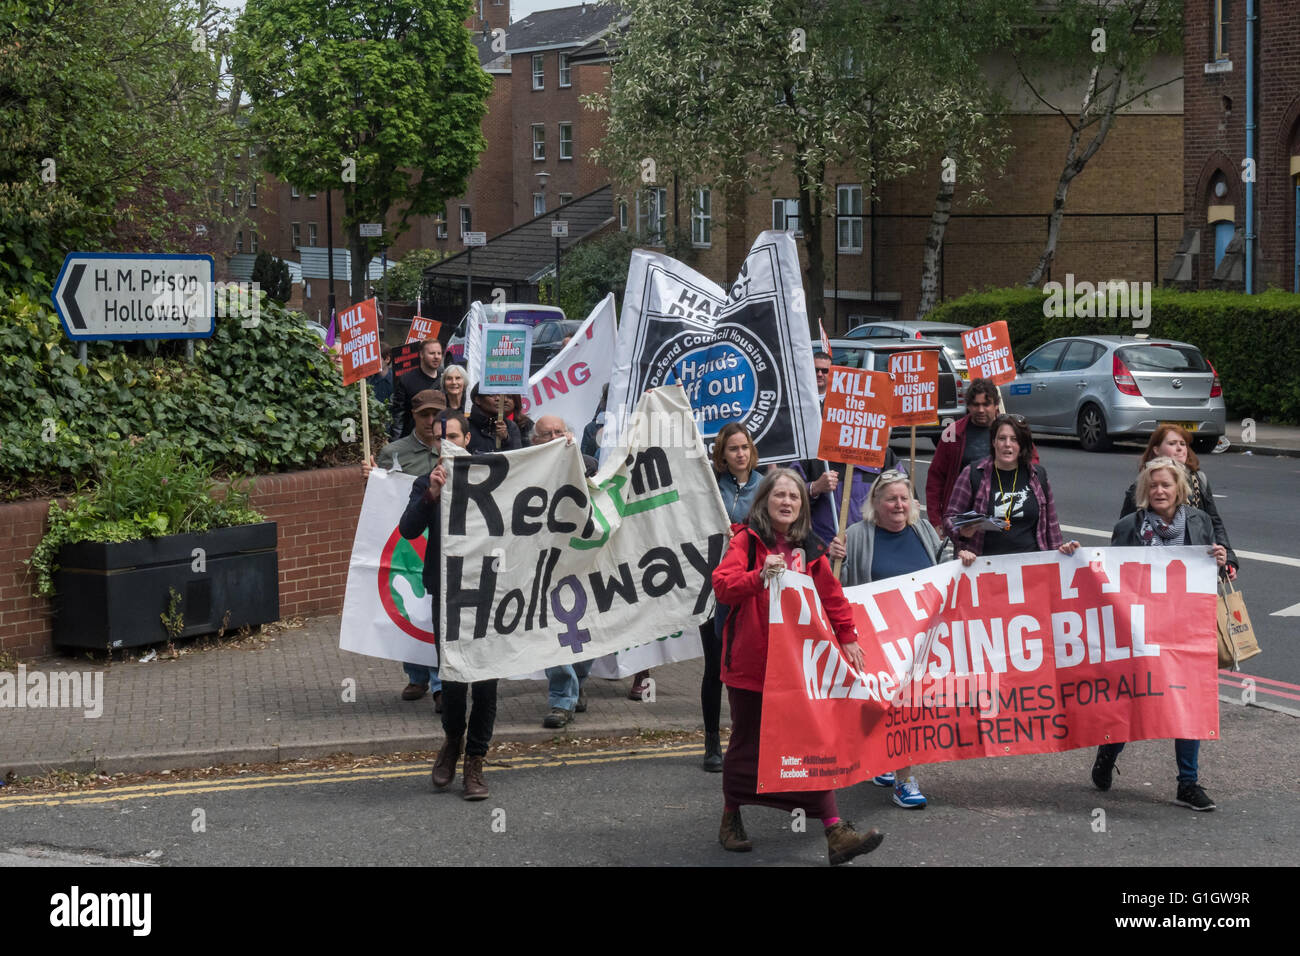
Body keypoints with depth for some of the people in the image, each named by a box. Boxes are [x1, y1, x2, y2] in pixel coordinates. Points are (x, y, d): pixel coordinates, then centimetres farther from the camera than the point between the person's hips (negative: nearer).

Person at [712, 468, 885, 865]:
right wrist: (759, 576, -34)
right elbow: (722, 585, -19)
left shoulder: (810, 549, 9)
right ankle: (731, 820, 30)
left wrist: (846, 637, 13)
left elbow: (831, 595, 17)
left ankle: (835, 833, -4)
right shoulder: (747, 540, -5)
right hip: (750, 662, -3)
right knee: (746, 742, 9)